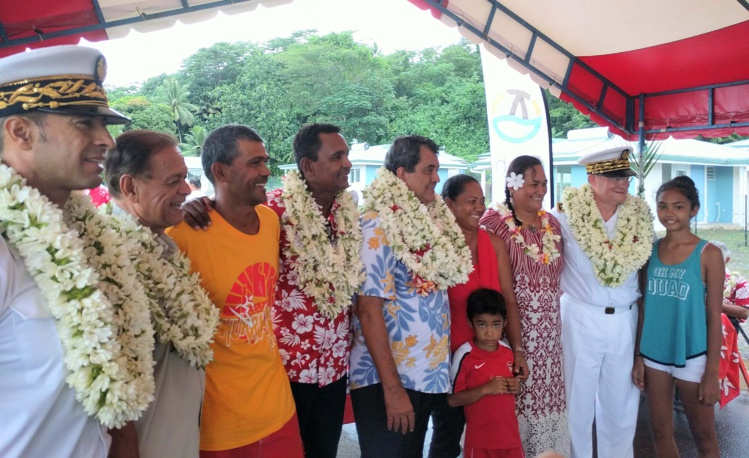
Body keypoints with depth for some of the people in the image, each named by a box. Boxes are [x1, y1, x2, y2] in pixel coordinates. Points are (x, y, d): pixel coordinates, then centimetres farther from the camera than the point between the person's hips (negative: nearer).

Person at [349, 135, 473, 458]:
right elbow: (369, 309, -21)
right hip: (385, 378, -8)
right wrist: (392, 388, -21)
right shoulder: (379, 225, -17)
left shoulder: (430, 218, 6)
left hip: (427, 372, 8)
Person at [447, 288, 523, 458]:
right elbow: (452, 399, -14)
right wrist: (486, 389, -23)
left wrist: (516, 388, -5)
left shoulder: (508, 351, 2)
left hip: (510, 435, 5)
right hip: (480, 439, -5)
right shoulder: (465, 355, -15)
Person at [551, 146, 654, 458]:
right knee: (578, 399, 10)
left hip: (625, 320, 4)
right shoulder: (568, 212, -11)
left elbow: (644, 264, 12)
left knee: (622, 403, 16)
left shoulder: (640, 215, 2)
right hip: (580, 318, -3)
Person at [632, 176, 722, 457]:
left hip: (692, 357, -3)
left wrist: (712, 372, -9)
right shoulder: (650, 250, 1)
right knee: (660, 431, 15)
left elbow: (714, 316, -8)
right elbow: (644, 306, 5)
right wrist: (638, 356, 4)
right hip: (653, 355, 4)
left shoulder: (708, 254, -9)